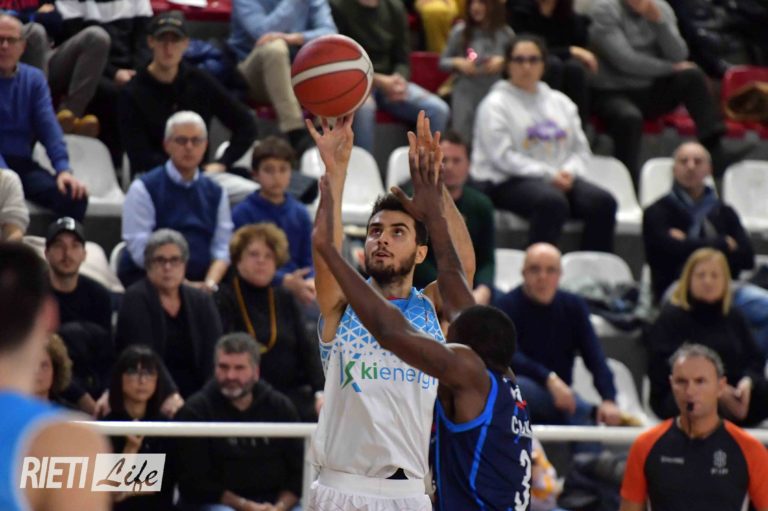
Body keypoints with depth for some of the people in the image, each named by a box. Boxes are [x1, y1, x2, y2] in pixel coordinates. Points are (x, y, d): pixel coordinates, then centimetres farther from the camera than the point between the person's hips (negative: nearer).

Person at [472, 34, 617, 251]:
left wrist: (569, 172, -6)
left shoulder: (560, 102, 22)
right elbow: (503, 156, -10)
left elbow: (581, 149, 18)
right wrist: (548, 175, -17)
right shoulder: (495, 104, 2)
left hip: (560, 179, 6)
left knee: (602, 201, -22)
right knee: (552, 201, -38)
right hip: (508, 182, -6)